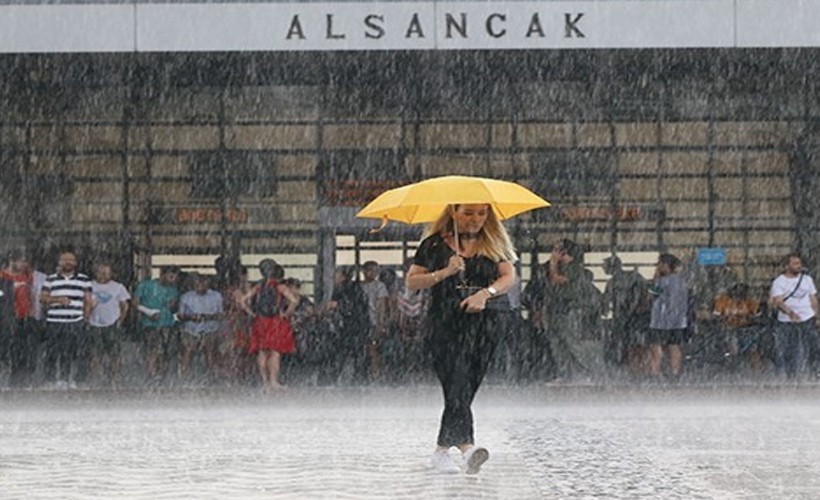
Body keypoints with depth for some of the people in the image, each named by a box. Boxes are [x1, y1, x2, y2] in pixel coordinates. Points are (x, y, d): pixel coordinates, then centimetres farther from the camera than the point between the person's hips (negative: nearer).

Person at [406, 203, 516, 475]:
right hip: (447, 320, -1)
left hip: (487, 319, 1)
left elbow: (508, 276, 4)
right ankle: (466, 445, -26)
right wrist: (444, 273, -11)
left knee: (465, 385, -4)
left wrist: (485, 293, -14)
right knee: (458, 383, -15)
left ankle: (442, 449, 4)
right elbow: (411, 281, 4)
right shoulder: (435, 244, 6)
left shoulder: (495, 242, 12)